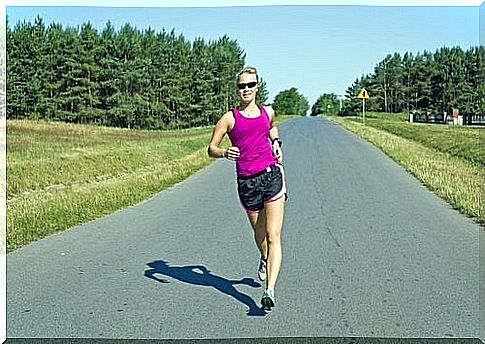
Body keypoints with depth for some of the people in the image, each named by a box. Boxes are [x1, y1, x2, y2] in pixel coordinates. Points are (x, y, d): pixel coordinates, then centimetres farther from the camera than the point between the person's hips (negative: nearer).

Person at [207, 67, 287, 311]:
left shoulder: (267, 112, 10)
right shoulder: (230, 118, 1)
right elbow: (211, 148, 2)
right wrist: (225, 153, -18)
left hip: (272, 175, 0)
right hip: (247, 182, 0)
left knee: (273, 237, -11)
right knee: (260, 235, 17)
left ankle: (270, 290, -13)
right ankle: (264, 259, 52)